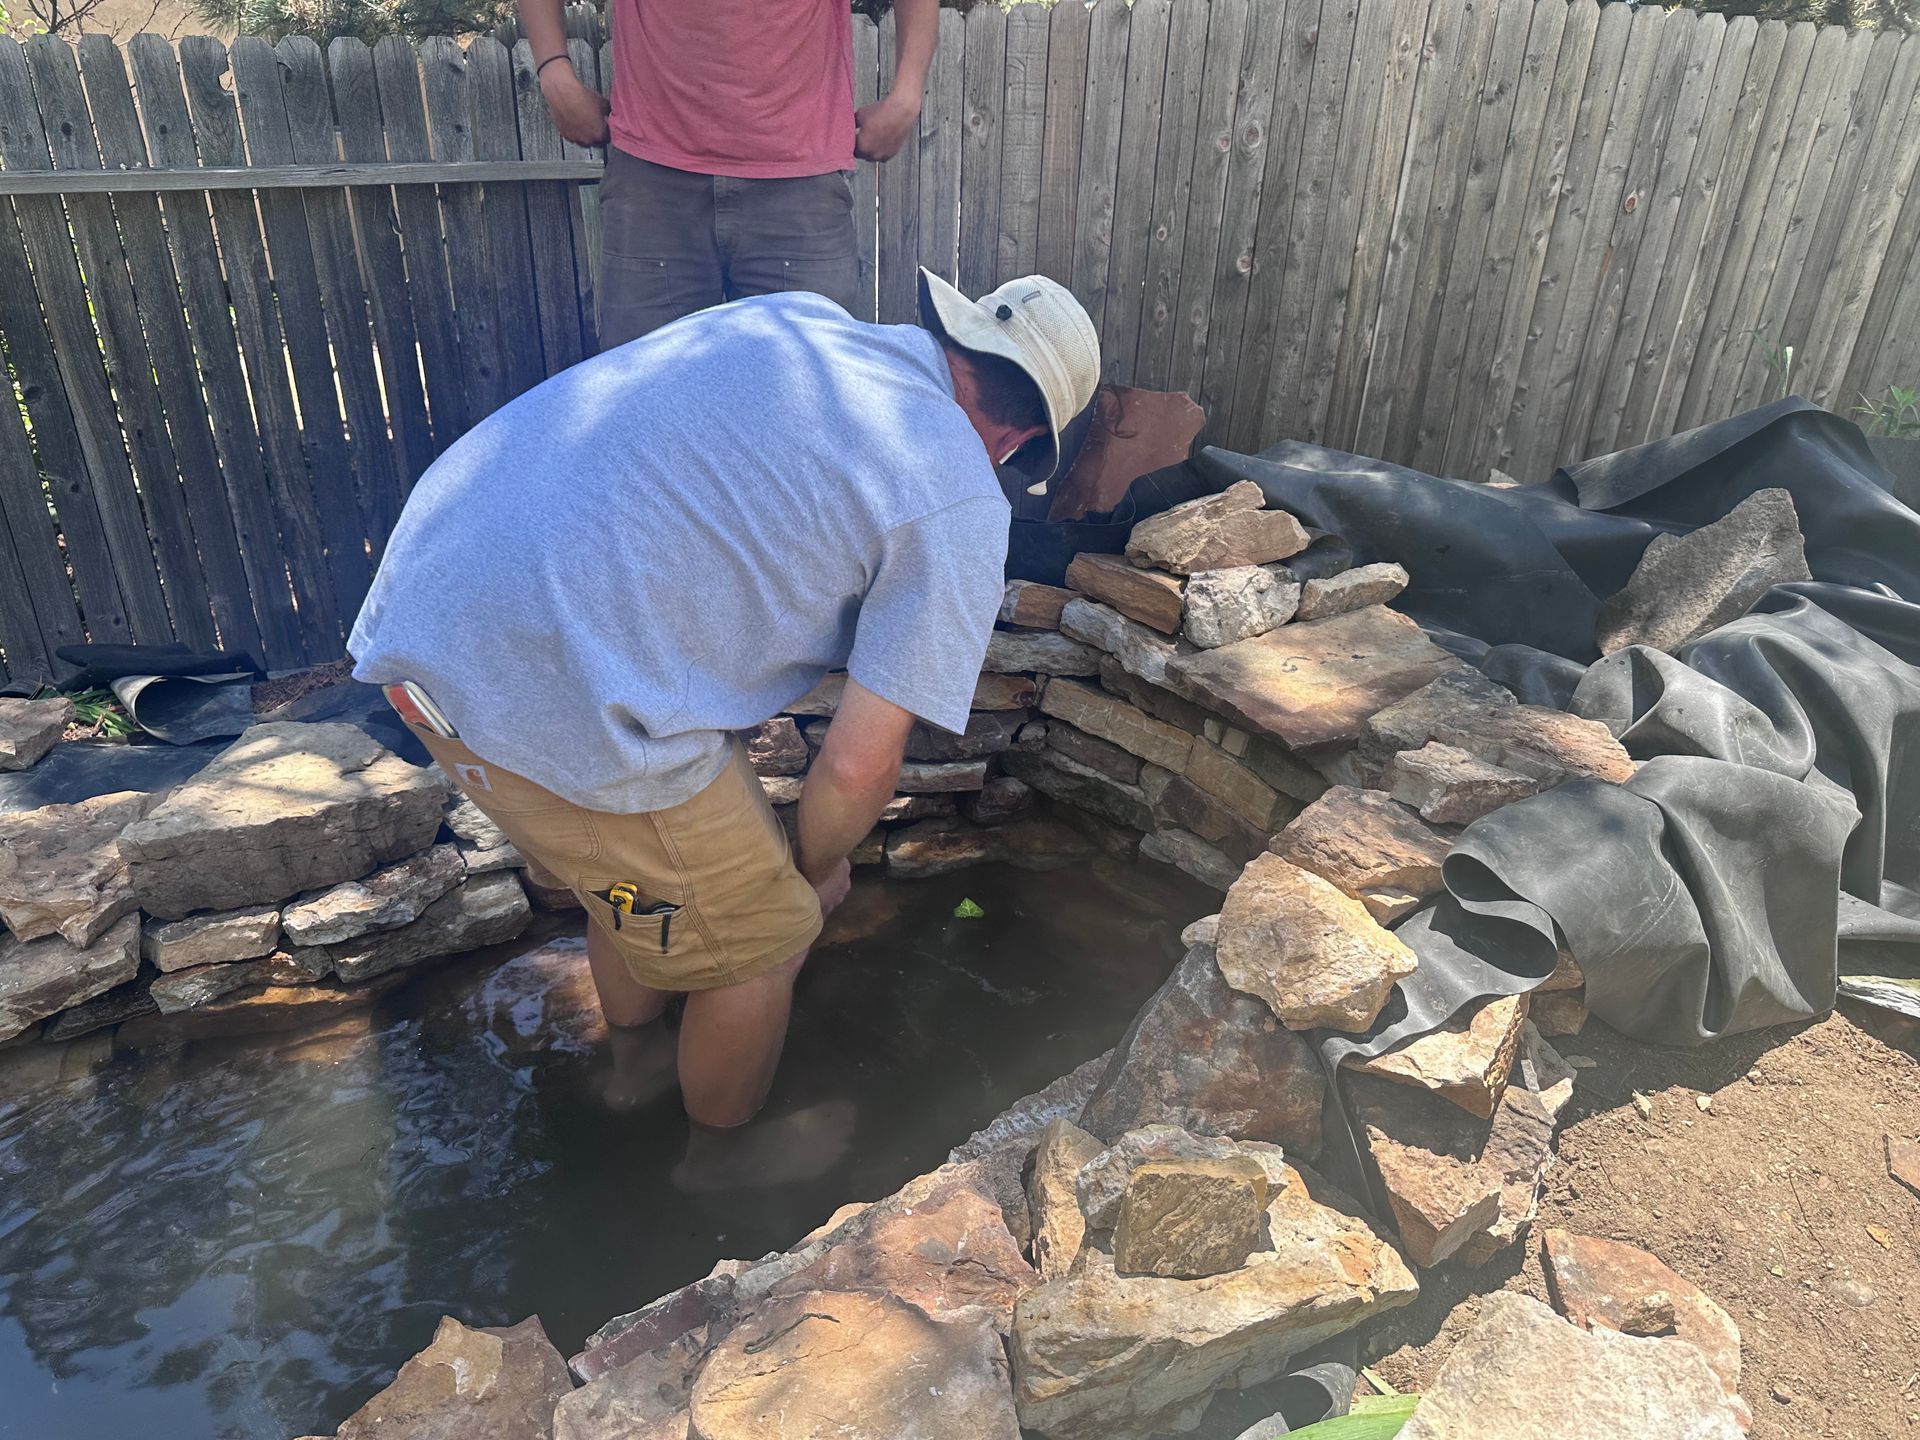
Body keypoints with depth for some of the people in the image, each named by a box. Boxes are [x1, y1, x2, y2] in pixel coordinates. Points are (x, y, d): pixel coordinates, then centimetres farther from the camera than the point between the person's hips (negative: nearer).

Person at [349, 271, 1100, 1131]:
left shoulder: (797, 315, 15)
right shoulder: (958, 505, -5)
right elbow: (858, 764, -6)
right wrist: (818, 868, 15)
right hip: (559, 696, -9)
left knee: (635, 874, 32)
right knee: (760, 938, 15)